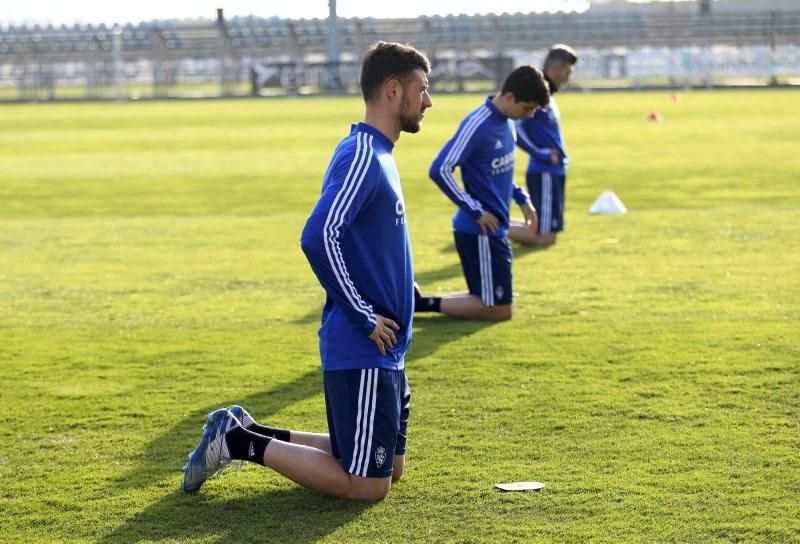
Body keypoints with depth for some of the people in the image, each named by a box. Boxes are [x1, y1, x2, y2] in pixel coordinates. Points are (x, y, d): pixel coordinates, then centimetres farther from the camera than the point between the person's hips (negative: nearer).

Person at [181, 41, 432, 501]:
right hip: (361, 354, -10)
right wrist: (365, 317, -21)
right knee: (367, 486, -6)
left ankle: (248, 433, 20)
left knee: (391, 468, 17)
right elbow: (318, 237, -27)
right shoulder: (361, 156, -17)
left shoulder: (377, 155, 15)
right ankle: (241, 443, 3)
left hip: (386, 353, 10)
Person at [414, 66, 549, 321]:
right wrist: (476, 211, -20)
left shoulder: (506, 121, 8)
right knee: (499, 310, -5)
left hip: (495, 230, 9)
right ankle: (422, 303, 0)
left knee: (490, 300, 15)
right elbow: (440, 170, -24)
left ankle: (419, 298, 15)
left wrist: (521, 198, 11)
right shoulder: (478, 126, -20)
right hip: (480, 232, -9)